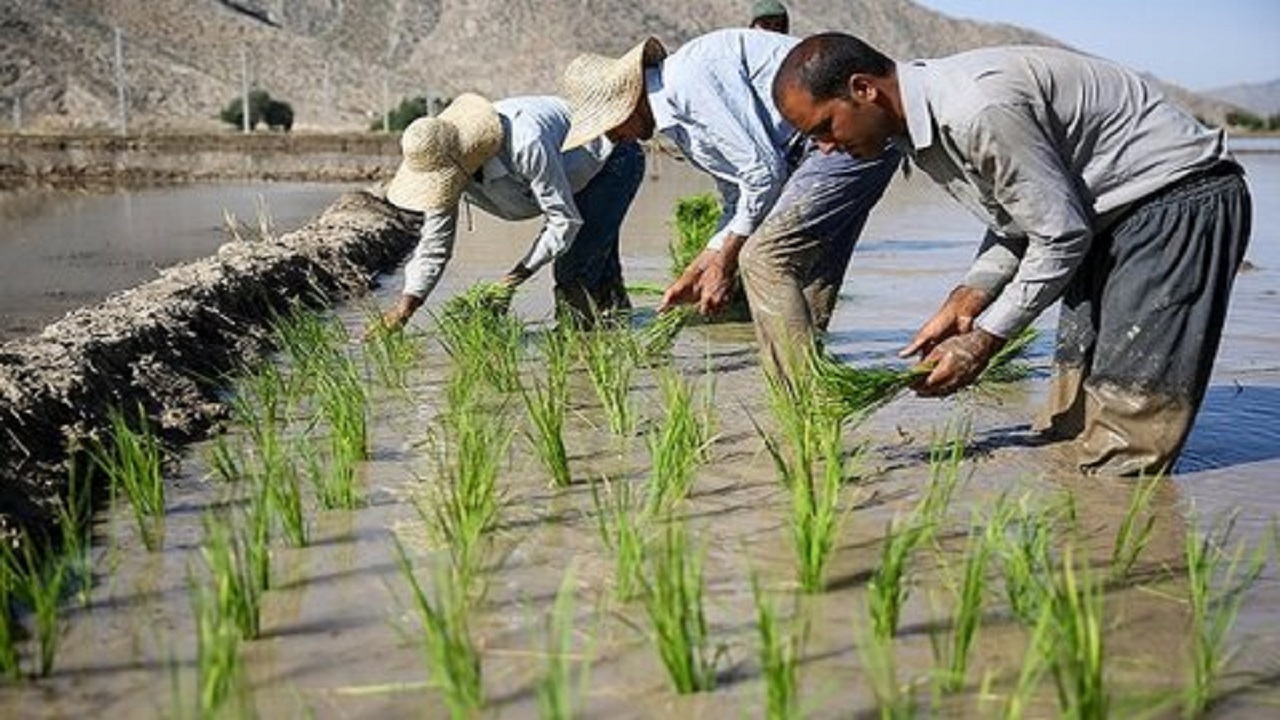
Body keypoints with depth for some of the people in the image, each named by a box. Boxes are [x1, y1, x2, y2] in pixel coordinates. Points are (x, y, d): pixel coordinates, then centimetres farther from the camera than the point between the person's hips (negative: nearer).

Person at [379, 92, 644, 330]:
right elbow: (435, 245, -13)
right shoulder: (445, 162, -20)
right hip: (577, 174, 8)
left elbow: (565, 220, -34)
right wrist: (406, 305, -22)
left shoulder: (525, 144, -44)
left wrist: (520, 273, -36)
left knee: (573, 275, -17)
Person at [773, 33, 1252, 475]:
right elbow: (1016, 221, 11)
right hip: (1109, 212, 10)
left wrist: (984, 341, -16)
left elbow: (1061, 236, -24)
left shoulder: (978, 111, -31)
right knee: (1064, 435, 10)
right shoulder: (918, 123, 2)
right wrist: (964, 305, -2)